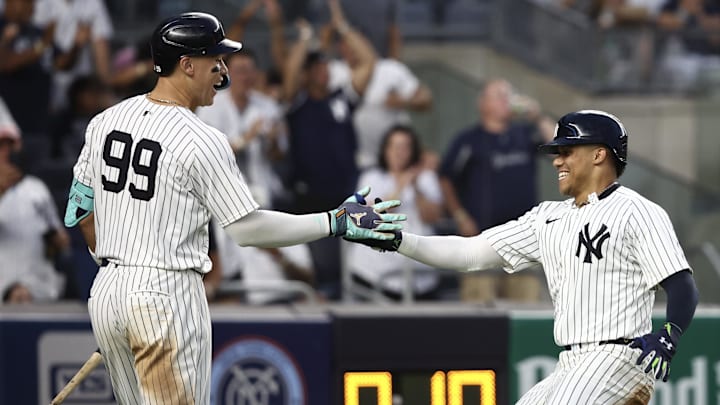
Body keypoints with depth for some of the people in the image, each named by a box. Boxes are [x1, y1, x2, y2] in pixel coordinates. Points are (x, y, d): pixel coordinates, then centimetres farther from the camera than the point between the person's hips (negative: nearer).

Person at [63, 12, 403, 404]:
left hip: (106, 293, 7)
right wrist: (336, 222, -5)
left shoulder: (106, 121, 6)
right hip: (168, 296, -7)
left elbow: (80, 209, 15)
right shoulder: (201, 141, -14)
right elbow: (248, 228, -11)